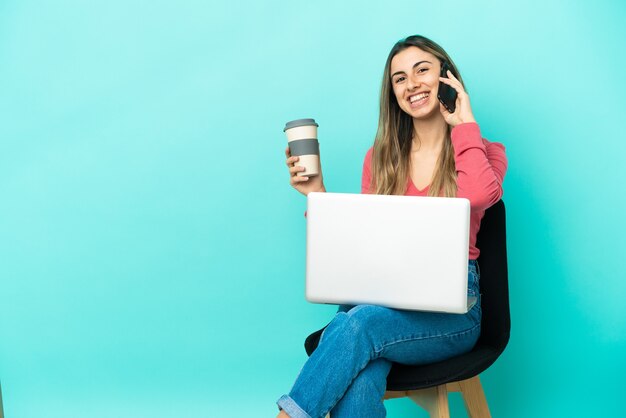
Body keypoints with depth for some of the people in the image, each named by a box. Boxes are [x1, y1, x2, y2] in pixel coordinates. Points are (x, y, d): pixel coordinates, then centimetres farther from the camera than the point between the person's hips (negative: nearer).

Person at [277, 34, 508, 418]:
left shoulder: (484, 153, 6)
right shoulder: (381, 157, 14)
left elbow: (480, 195, -21)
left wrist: (465, 123, -7)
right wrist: (320, 196, 1)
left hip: (450, 308, -2)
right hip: (382, 297, 2)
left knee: (358, 324, -34)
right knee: (356, 383, -34)